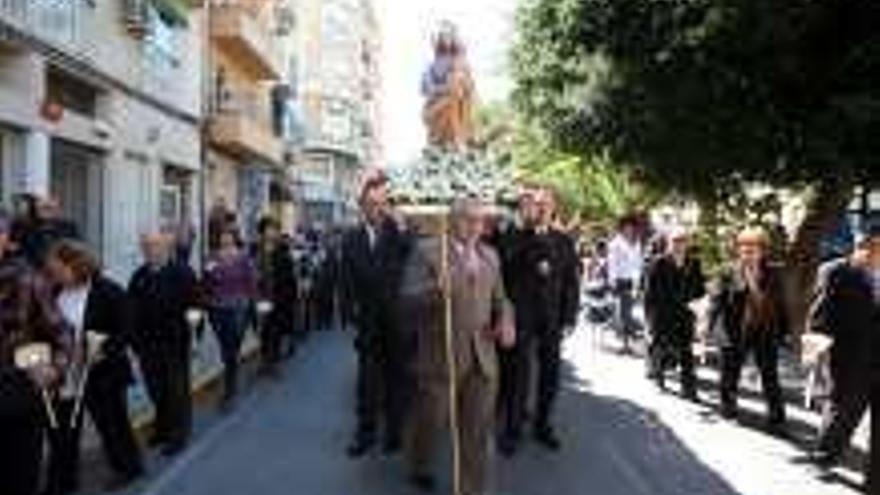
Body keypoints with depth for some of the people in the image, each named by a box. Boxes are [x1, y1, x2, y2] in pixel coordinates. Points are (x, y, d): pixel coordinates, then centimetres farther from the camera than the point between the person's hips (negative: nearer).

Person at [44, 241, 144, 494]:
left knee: (112, 422, 11)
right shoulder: (56, 293, 0)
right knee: (62, 429, 10)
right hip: (65, 375, 5)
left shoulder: (109, 292, -16)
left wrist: (103, 351, -27)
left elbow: (126, 331, -14)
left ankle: (128, 467, 34)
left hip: (103, 373, -5)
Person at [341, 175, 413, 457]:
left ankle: (394, 432, 22)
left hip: (396, 319, -2)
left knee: (396, 377, 9)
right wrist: (352, 311, 0)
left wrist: (393, 221, -23)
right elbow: (348, 280, 7)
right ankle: (366, 432, 20)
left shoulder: (399, 234, -3)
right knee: (367, 379, 9)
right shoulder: (352, 238, 5)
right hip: (368, 320, 2)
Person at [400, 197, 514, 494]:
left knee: (478, 432, 8)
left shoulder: (490, 256, 13)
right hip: (440, 355, -4)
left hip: (482, 357, 4)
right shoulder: (427, 251, -6)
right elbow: (407, 299, -13)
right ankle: (419, 467, 43)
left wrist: (506, 320, 0)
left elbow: (499, 299, 21)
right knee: (429, 421, 13)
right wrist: (435, 289, -33)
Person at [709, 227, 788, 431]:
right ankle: (728, 405, 35)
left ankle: (776, 419, 13)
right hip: (736, 333, -1)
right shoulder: (730, 273, -5)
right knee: (730, 373, 13)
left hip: (766, 334, 1)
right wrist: (712, 322, -18)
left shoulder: (772, 274, 3)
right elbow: (717, 299, -8)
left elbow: (781, 305, 9)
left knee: (770, 378, 4)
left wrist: (783, 330, 7)